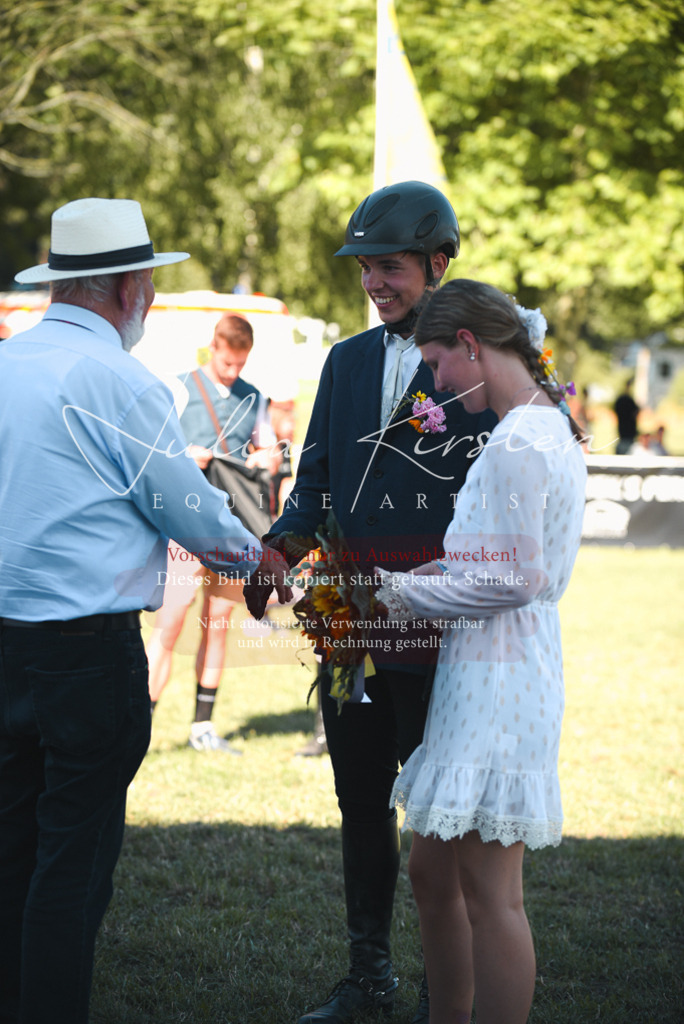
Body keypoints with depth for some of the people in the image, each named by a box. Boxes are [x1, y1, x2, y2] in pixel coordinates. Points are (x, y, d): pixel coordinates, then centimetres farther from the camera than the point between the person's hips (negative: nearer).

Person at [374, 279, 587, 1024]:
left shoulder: (518, 443, -17)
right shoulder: (548, 427, 15)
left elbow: (511, 578, -20)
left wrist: (406, 593, -8)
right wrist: (436, 574, 8)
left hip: (499, 677, -10)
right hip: (477, 673, 10)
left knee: (488, 892, -3)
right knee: (433, 873, 17)